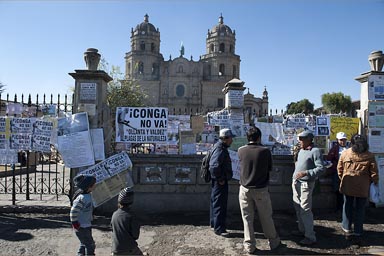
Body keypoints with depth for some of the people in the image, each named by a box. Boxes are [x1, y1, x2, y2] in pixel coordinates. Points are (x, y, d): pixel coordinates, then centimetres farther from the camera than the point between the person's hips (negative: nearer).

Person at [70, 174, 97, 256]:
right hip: (82, 227, -9)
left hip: (86, 225, 9)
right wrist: (75, 224, -19)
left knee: (84, 244, 24)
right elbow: (73, 212, -27)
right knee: (90, 246, 3)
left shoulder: (88, 194, 0)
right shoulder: (82, 198, -29)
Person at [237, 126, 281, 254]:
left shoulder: (241, 151, -8)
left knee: (247, 218, 10)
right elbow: (270, 168, 0)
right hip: (261, 190, -1)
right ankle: (273, 242, 32)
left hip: (245, 189, 1)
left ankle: (249, 246, 18)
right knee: (266, 217, 15)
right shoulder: (265, 151, -12)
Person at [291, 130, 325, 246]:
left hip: (306, 184, -8)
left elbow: (321, 168, -19)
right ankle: (302, 230, 30)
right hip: (296, 182, 8)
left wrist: (305, 173, -27)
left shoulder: (315, 151, -13)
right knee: (298, 208, 16)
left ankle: (310, 237, 3)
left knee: (305, 210, -7)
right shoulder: (301, 150, 12)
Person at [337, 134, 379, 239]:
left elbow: (340, 169, 4)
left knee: (348, 205, 15)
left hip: (347, 185, 1)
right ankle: (358, 230, 19)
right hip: (363, 187, -1)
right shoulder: (369, 156, -7)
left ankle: (347, 226, 25)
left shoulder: (345, 153, -4)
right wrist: (375, 182, 14)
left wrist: (342, 179, 18)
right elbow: (374, 172, -2)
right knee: (360, 208, 10)